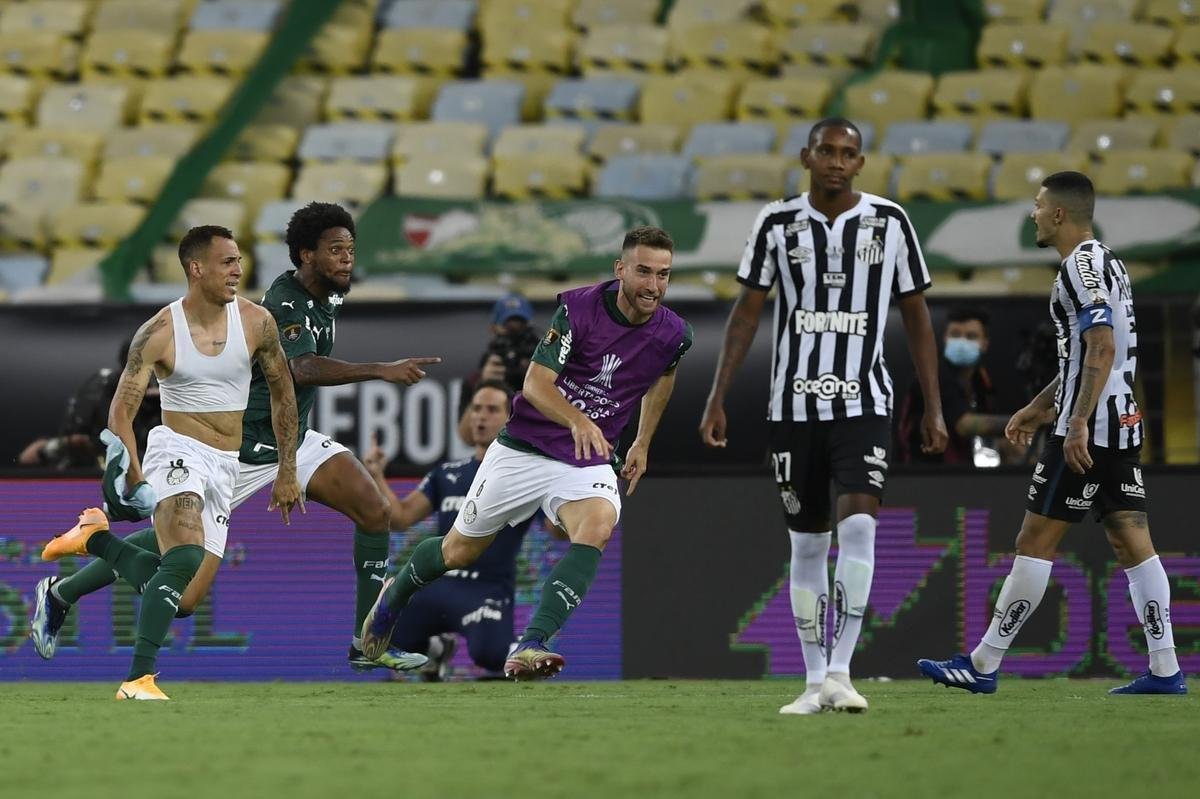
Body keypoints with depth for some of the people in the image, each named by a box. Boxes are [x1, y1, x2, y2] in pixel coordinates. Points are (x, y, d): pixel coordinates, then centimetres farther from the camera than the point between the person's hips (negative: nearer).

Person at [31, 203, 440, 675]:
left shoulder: (328, 299, 6)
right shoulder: (284, 305, -23)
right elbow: (303, 368, -42)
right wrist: (382, 371, -48)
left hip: (292, 440, 8)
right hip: (241, 447, -8)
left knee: (374, 512, -8)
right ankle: (60, 595, 17)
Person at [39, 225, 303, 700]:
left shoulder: (256, 322, -1)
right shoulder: (159, 334, -12)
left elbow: (282, 395, 12)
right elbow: (120, 413, -10)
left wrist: (287, 473, 12)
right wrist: (132, 473, -24)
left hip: (225, 464, 5)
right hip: (177, 450, -5)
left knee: (173, 588, 7)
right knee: (185, 560, -29)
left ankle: (95, 538, 29)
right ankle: (139, 679, -31)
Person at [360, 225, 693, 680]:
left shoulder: (673, 335, -7)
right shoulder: (579, 308, -18)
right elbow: (535, 384, -24)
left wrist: (643, 442, 21)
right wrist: (578, 421, -42)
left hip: (588, 462, 2)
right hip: (524, 449, -2)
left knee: (598, 525, -33)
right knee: (459, 551, 14)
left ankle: (530, 647, -41)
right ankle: (396, 593, 48)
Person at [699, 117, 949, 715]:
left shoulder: (889, 222, 1)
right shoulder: (777, 223, 2)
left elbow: (916, 315, 7)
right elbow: (747, 311, 6)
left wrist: (933, 407, 4)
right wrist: (716, 399, 1)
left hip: (863, 403, -1)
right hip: (793, 405, 1)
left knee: (858, 526, -18)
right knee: (807, 542, 5)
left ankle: (840, 671, -18)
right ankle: (815, 681, 11)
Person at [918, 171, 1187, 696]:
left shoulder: (1082, 265, -12)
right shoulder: (1107, 263, 20)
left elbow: (1102, 347, -23)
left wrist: (1078, 423, -27)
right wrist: (1039, 408, 32)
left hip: (1087, 430, -10)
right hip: (1123, 422, 10)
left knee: (1035, 541, -5)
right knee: (1131, 541, 6)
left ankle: (983, 666, -1)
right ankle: (1165, 670, 1)